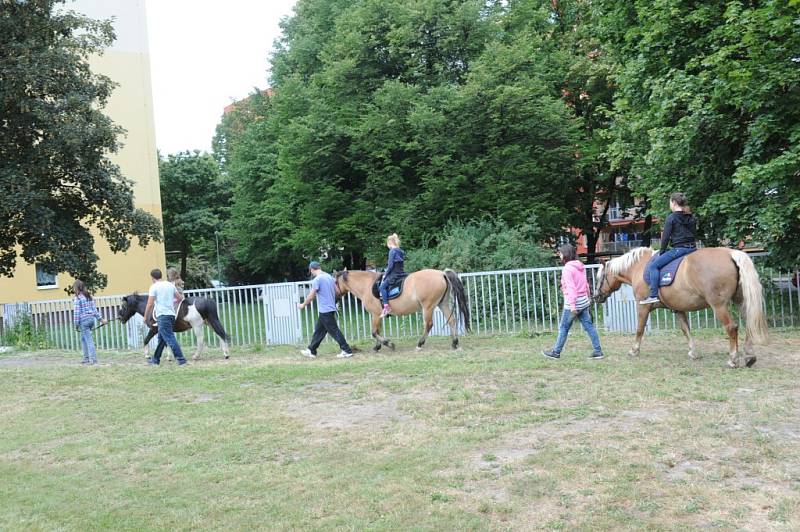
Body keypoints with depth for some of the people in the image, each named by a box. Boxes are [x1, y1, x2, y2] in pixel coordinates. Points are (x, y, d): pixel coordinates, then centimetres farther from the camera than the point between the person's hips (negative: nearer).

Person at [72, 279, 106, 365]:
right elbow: (94, 309, 13)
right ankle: (86, 358, 21)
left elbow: (77, 312, -10)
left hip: (84, 320, -7)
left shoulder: (78, 297, -10)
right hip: (91, 318, 7)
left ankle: (93, 359, -4)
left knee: (89, 340, -4)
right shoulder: (89, 296, 11)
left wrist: (76, 324, -5)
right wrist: (100, 318, 17)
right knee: (83, 338, 19)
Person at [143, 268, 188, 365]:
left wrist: (146, 317, 0)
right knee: (161, 338, 18)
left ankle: (180, 359, -15)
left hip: (162, 315, -8)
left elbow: (150, 304, -11)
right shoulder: (170, 285, 12)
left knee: (169, 338, -9)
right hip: (171, 314, 8)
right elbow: (180, 298, 19)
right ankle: (156, 359, 27)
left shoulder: (154, 287, -7)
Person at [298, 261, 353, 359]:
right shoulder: (329, 276, 10)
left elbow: (311, 296, -13)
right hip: (331, 308, 9)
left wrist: (303, 305, 2)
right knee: (318, 331, 16)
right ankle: (311, 351, 23)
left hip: (325, 311, -9)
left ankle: (347, 351, -2)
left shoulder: (317, 279, -15)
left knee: (334, 331, -4)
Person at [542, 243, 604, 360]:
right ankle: (597, 351, 7)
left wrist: (572, 305, -22)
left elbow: (571, 288, -20)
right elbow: (586, 285, 15)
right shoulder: (580, 266, 10)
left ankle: (556, 352, 15)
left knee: (563, 328, 4)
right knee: (588, 326, 8)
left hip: (573, 303, -8)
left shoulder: (567, 269, -15)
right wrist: (588, 297, 24)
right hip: (584, 301, 8)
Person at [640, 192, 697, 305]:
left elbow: (665, 237, -7)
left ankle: (654, 295, -12)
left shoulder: (672, 217, -7)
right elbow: (692, 233, 18)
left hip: (679, 249, -8)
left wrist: (662, 252, 4)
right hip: (692, 248, 8)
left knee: (653, 266, -4)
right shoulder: (691, 218, 14)